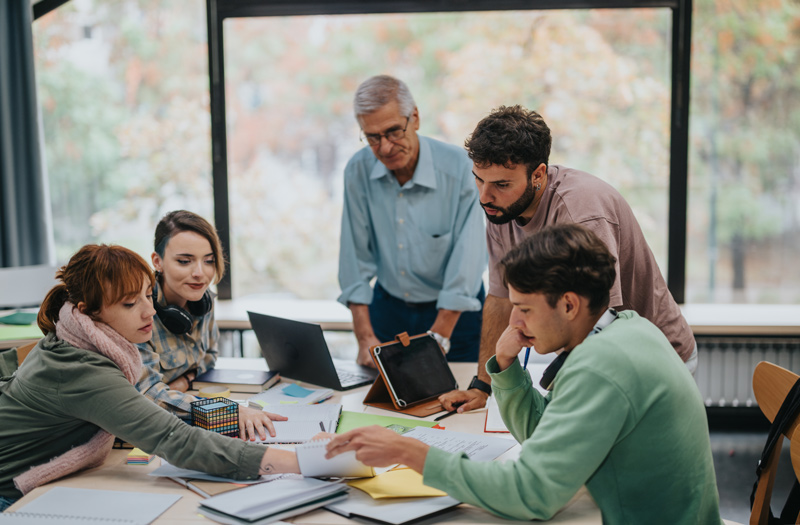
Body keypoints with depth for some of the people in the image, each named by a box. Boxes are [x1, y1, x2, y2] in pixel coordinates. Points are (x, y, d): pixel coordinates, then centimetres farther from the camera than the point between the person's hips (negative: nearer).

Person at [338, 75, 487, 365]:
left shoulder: (459, 167, -17)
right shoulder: (358, 171, -7)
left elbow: (467, 257, -19)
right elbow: (356, 258, -5)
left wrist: (438, 338, -23)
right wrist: (365, 337, -13)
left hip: (453, 312, -2)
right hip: (387, 307, 3)